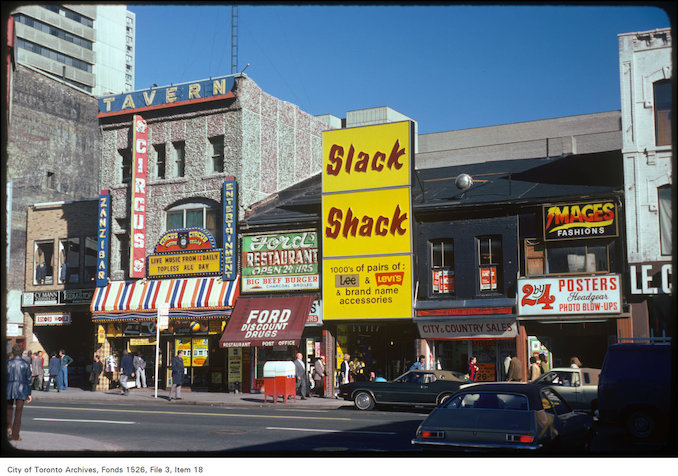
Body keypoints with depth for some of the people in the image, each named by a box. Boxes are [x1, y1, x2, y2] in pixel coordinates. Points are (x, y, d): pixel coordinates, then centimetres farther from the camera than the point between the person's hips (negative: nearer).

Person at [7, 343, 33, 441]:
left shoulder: (8, 363, -3)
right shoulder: (26, 364, -1)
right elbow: (28, 379, 1)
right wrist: (29, 394, 7)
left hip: (10, 389, 0)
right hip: (22, 389, 0)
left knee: (9, 409, 21)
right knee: (18, 412, 3)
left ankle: (8, 427, 1)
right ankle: (15, 436, 4)